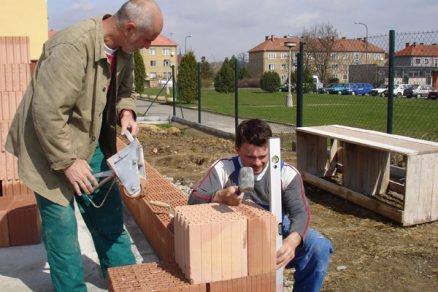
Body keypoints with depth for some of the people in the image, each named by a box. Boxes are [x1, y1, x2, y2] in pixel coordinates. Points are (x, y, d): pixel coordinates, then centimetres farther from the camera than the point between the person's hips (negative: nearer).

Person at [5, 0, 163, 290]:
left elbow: (124, 90, 13)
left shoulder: (123, 49, -3)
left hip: (92, 144, 8)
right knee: (62, 225, 0)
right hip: (53, 148, -8)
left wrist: (126, 112, -9)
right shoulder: (72, 46, -29)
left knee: (109, 215, 14)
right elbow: (47, 112, -29)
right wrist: (67, 161, -23)